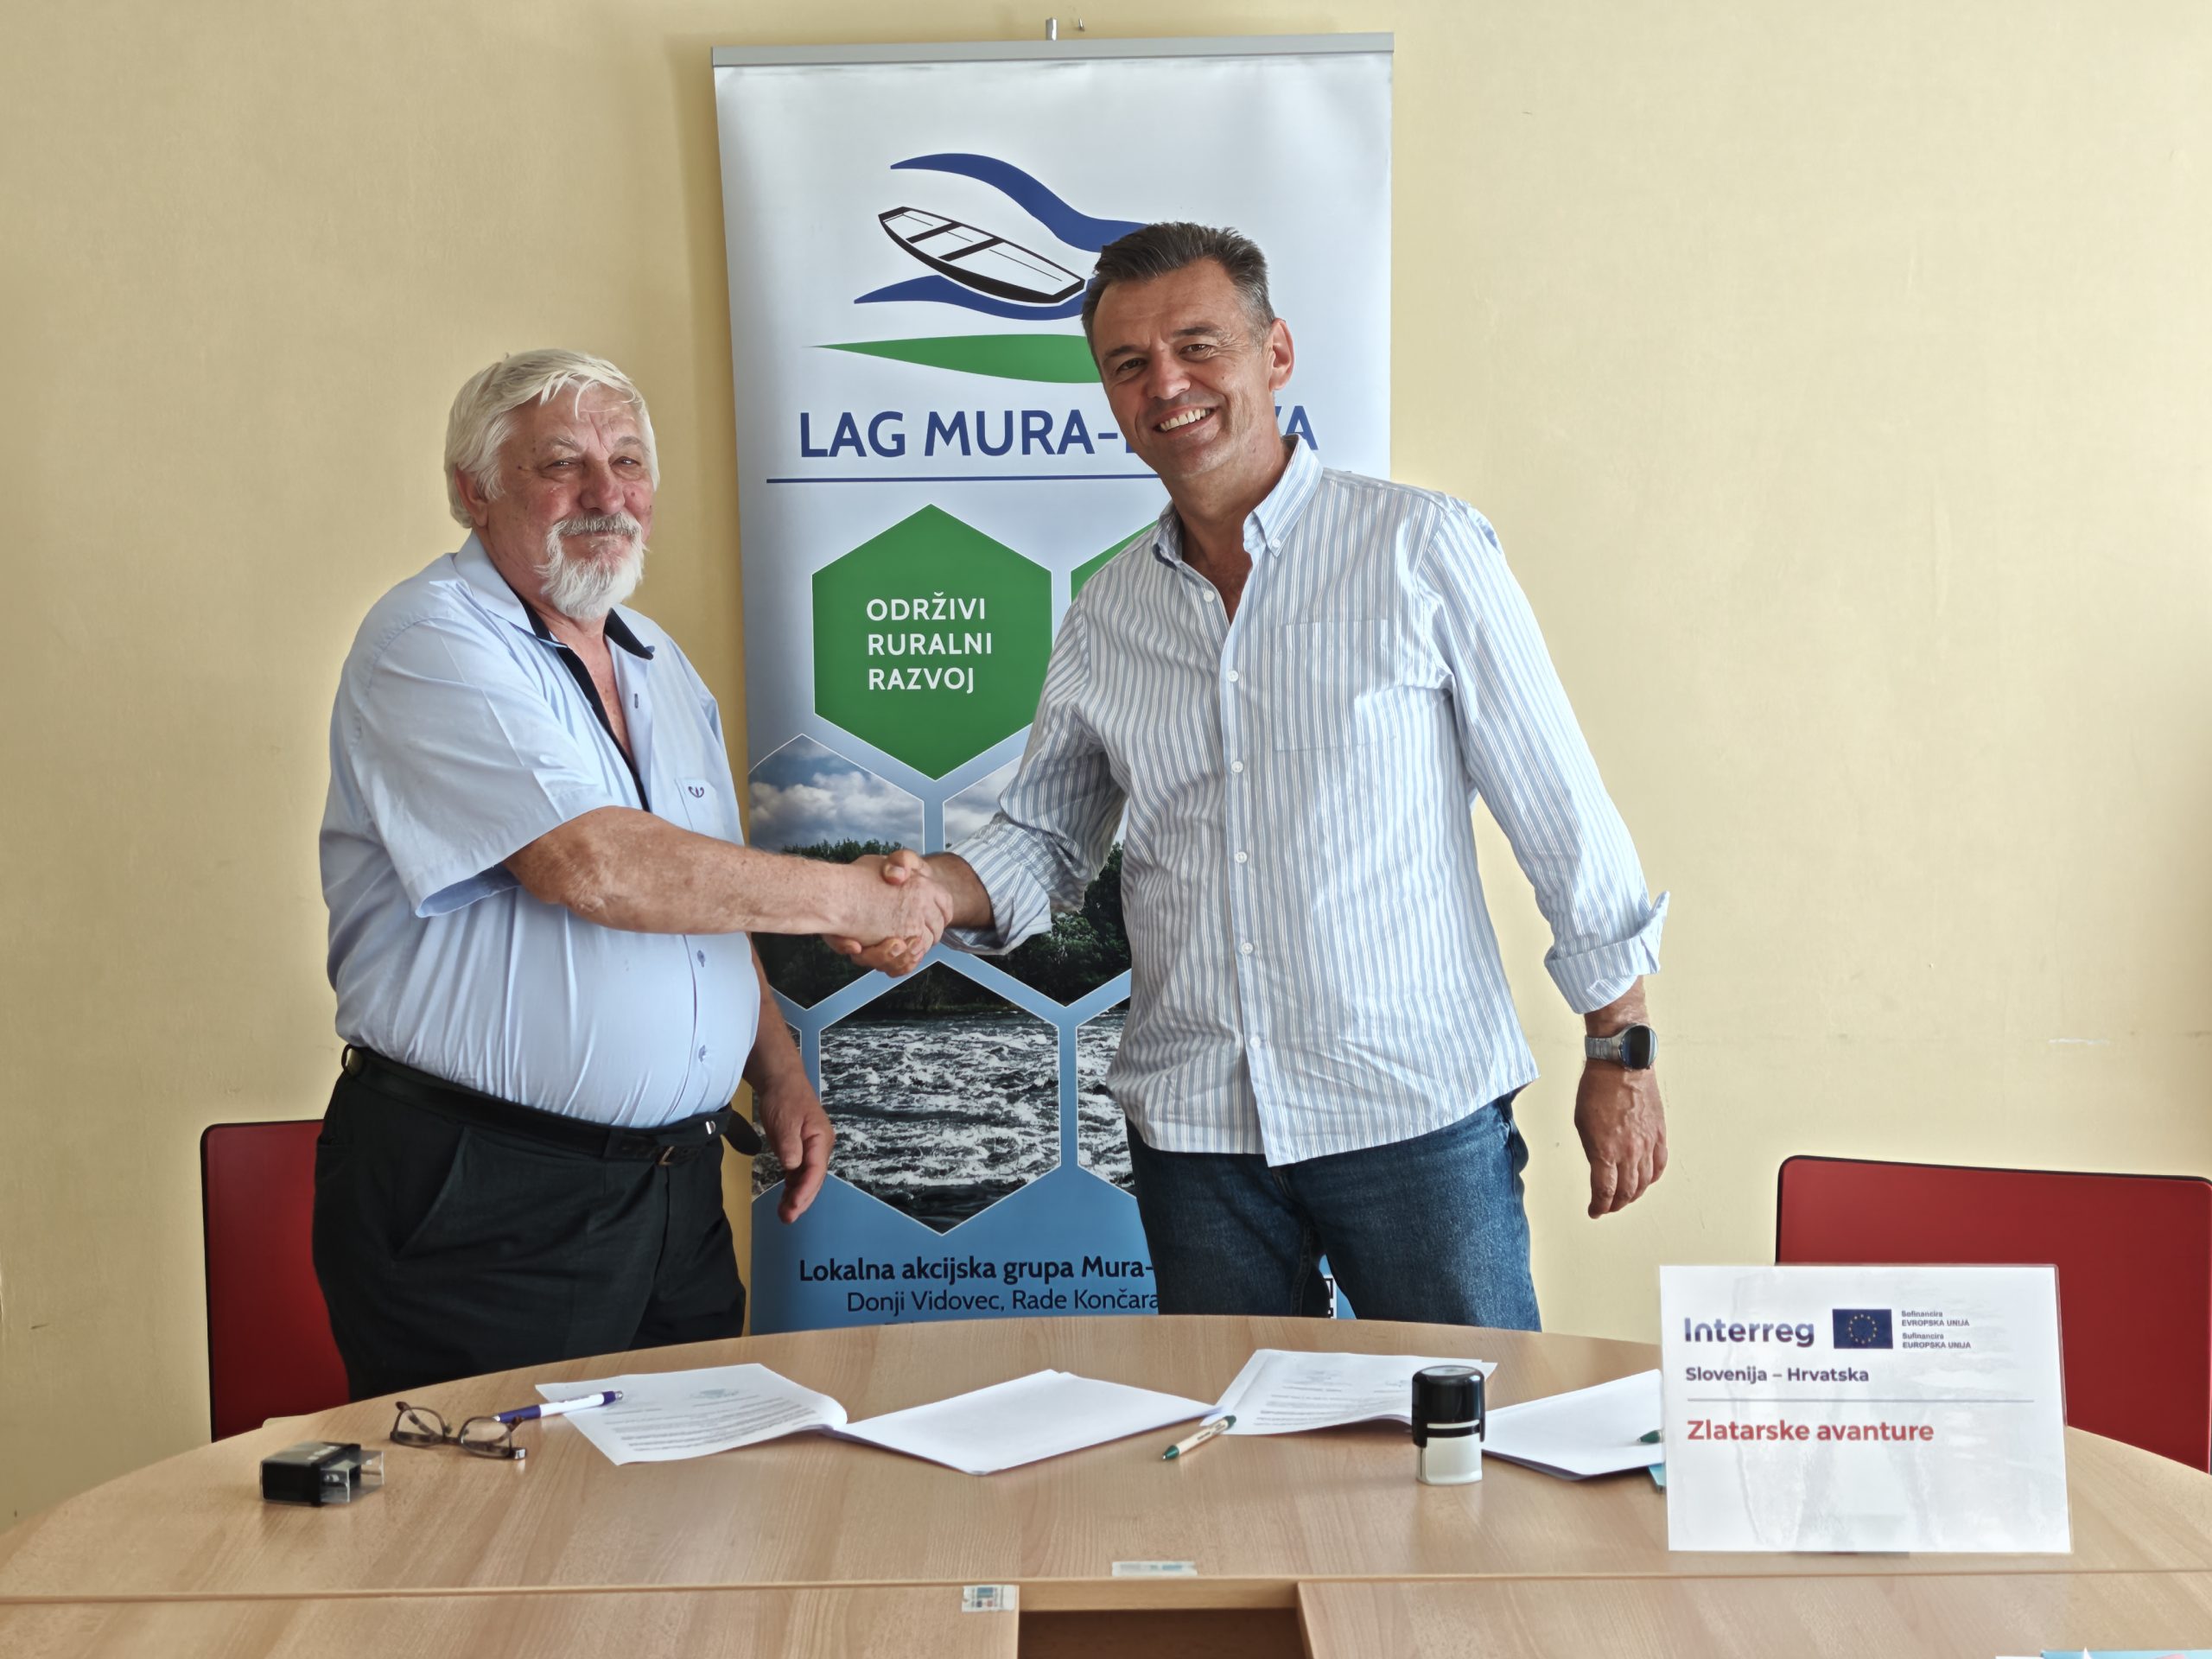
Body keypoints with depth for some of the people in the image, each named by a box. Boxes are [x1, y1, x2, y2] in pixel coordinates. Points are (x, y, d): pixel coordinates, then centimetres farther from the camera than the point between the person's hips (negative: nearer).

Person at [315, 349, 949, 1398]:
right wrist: (852, 899, -15)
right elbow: (596, 867, -23)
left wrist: (777, 1072, 11)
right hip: (482, 1203, -7)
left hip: (674, 1187, 8)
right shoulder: (431, 644, -11)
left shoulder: (660, 665, 16)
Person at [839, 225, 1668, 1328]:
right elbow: (1044, 837, 15)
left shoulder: (1422, 549, -4)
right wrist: (931, 889, -6)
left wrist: (1622, 1052, -3)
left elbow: (1562, 812, -3)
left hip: (1418, 1112, -4)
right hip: (1193, 1128, 4)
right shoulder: (1104, 618, 9)